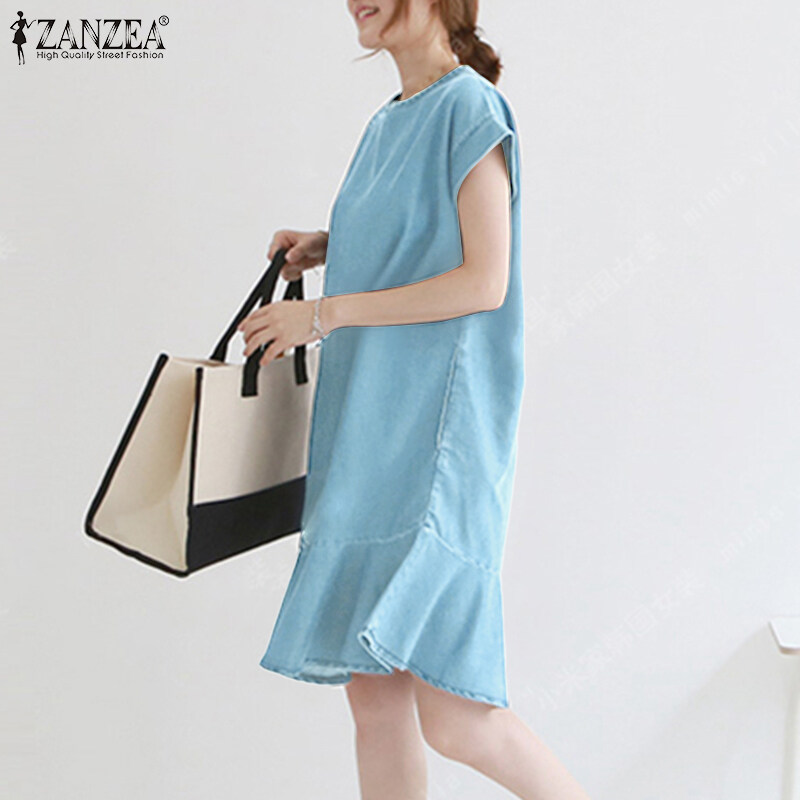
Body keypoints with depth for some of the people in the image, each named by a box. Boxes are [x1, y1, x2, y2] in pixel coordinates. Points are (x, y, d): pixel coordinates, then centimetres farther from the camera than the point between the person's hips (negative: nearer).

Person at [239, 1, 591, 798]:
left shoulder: (470, 107, -7)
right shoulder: (385, 125, 18)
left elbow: (484, 282, -15)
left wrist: (325, 312, -14)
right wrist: (328, 248, 10)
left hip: (437, 428, -8)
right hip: (368, 427, 9)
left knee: (450, 717, -13)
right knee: (373, 690, 9)